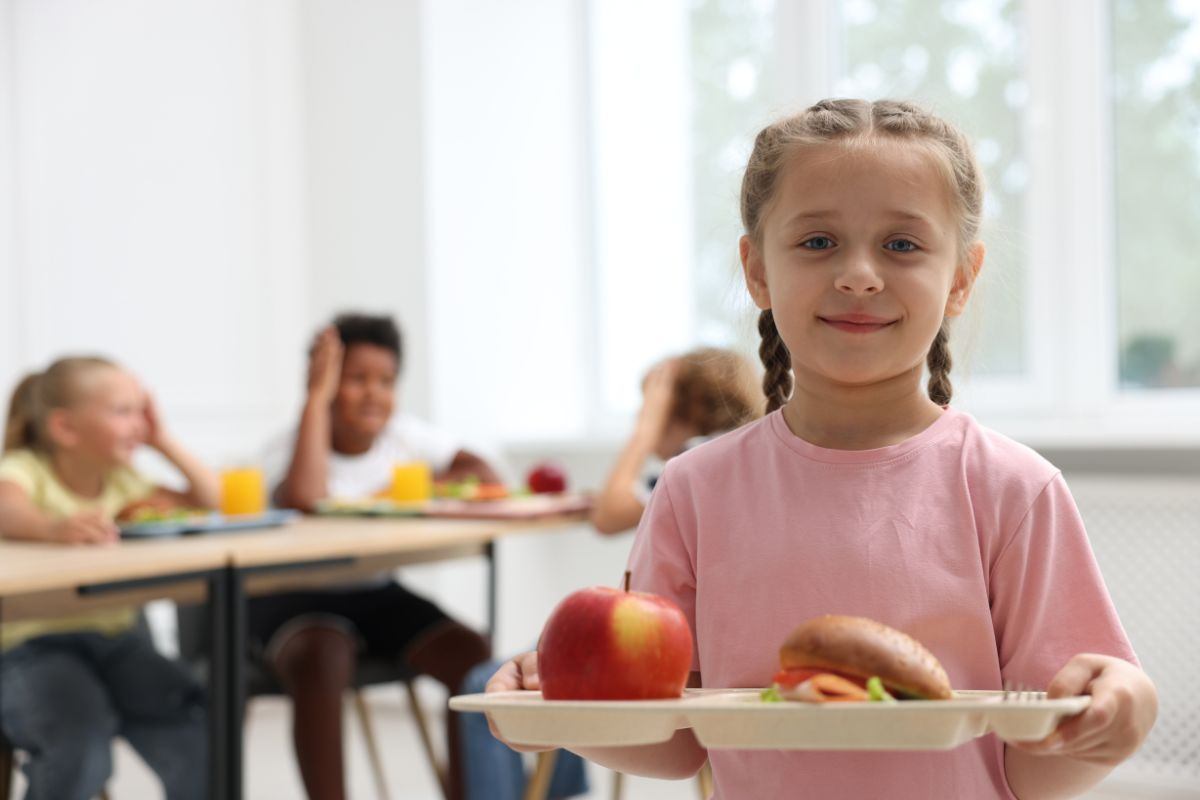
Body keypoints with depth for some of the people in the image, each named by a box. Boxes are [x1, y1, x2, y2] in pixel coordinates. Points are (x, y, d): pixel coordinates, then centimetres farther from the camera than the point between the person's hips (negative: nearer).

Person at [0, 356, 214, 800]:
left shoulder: (121, 482, 12)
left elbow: (212, 500, 13)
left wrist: (163, 442, 2)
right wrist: (55, 526, -55)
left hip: (117, 637, 5)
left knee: (193, 725, -19)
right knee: (82, 735, -32)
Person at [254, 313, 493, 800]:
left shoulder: (404, 436, 2)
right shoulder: (288, 448, -10)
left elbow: (485, 477, -6)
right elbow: (303, 499, -33)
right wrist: (317, 397, -25)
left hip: (376, 594, 4)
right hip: (294, 598, -4)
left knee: (471, 654, -16)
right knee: (321, 659, -36)